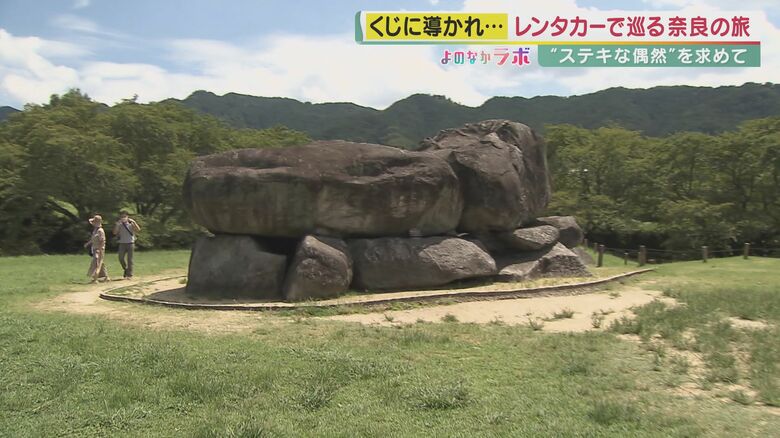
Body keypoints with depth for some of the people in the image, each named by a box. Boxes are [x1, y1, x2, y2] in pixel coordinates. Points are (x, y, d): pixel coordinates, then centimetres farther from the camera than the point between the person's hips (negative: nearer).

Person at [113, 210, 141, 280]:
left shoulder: (131, 224, 1)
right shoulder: (119, 225, 6)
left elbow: (138, 230, -14)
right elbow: (115, 232, -6)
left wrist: (133, 222, -19)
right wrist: (117, 224, -13)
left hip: (130, 243, -2)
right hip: (122, 243, 2)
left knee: (130, 259, -1)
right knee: (121, 259, -4)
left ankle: (129, 275, 3)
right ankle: (126, 269, 22)